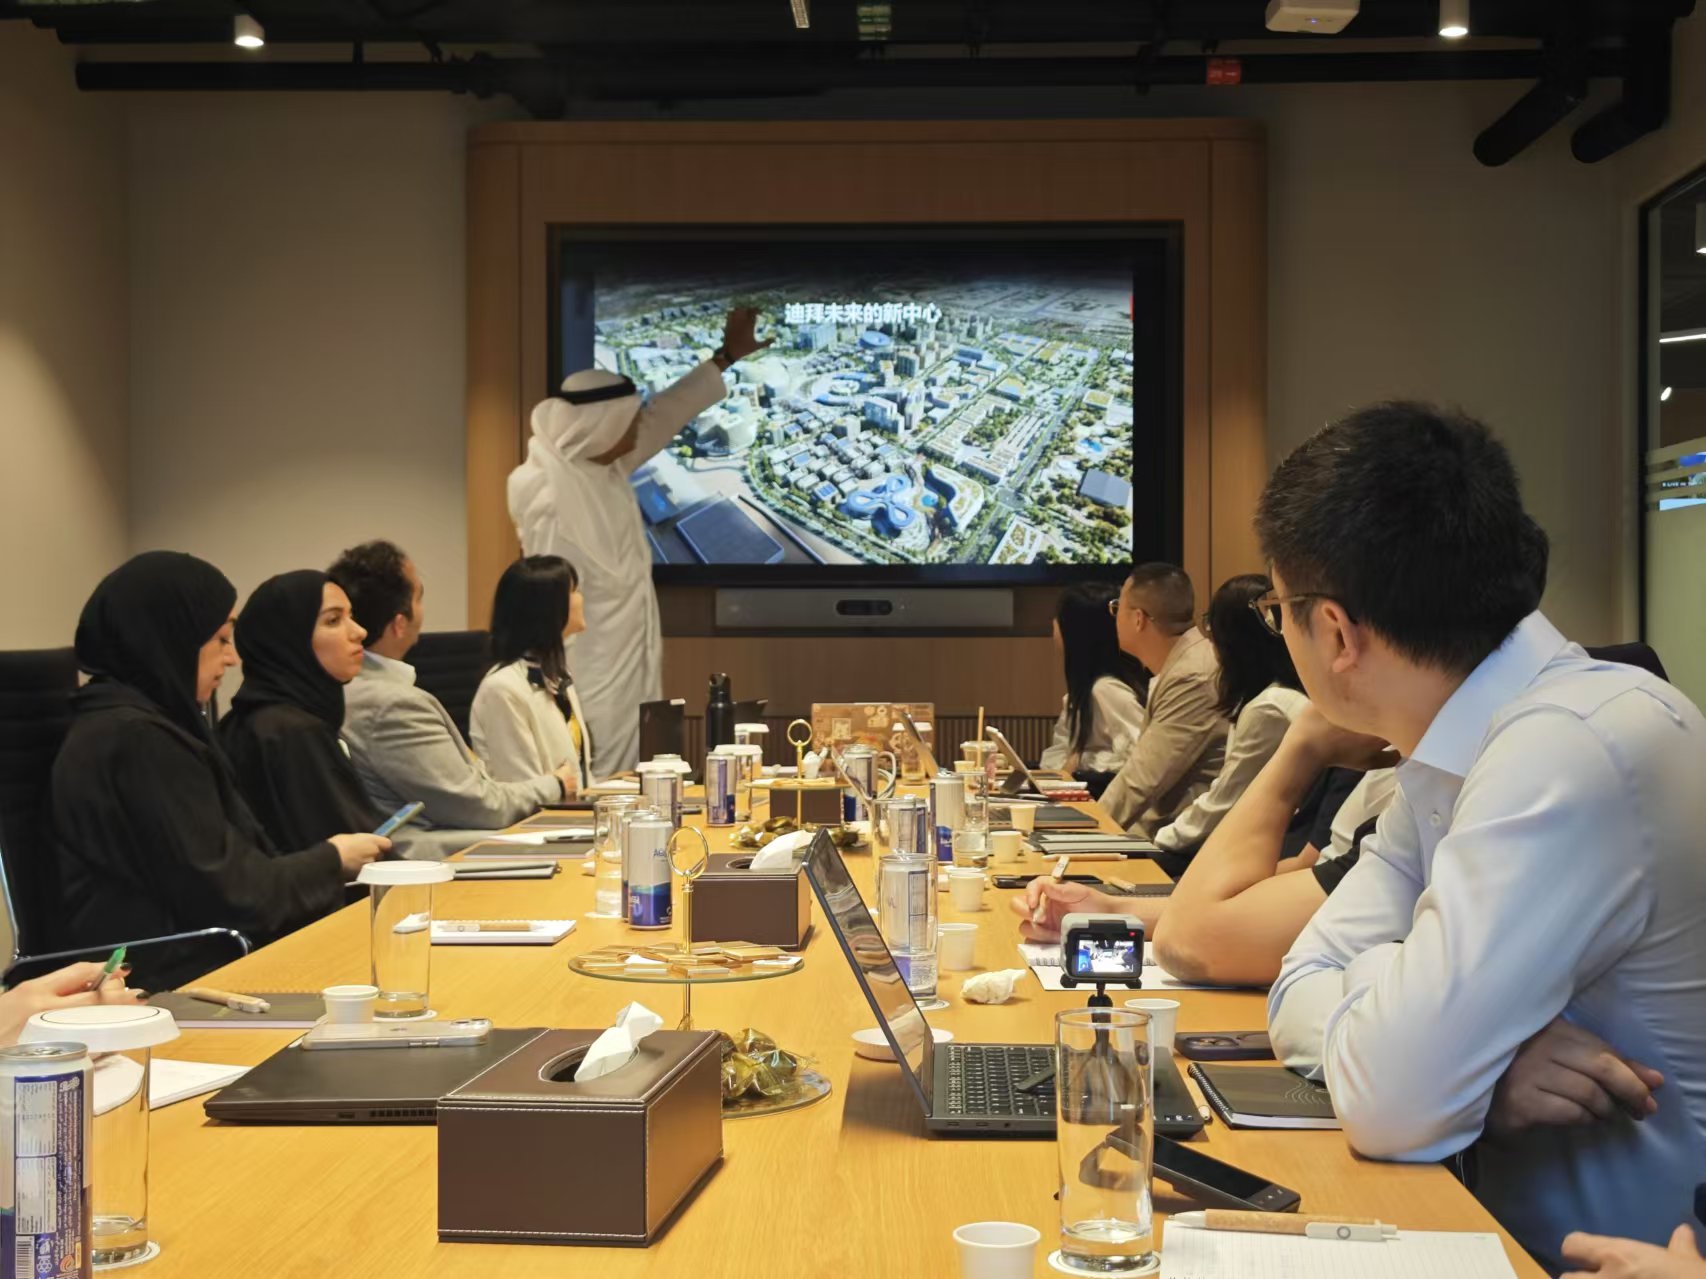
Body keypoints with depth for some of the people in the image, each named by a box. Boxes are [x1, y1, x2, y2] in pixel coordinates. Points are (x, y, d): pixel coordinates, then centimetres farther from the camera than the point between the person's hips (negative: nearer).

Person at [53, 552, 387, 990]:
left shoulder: (133, 725, 14)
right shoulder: (137, 741, -17)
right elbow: (230, 897, -17)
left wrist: (324, 859, 1)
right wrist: (331, 861, -2)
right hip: (173, 981, -9)